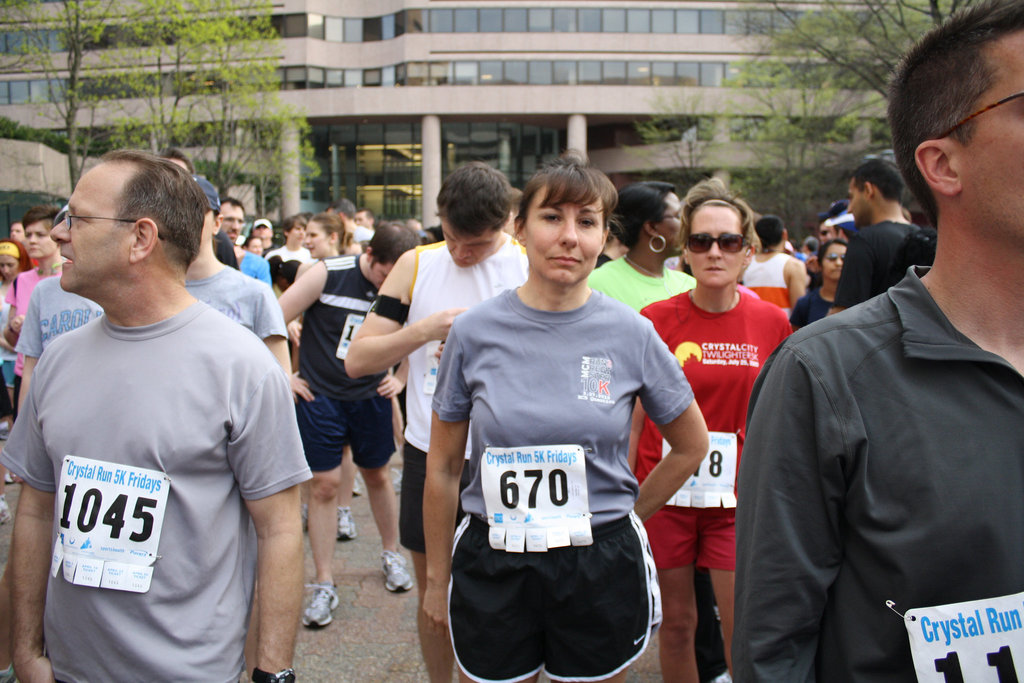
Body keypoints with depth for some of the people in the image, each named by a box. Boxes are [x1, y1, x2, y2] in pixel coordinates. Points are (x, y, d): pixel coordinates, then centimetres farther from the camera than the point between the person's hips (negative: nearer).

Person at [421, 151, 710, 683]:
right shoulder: (474, 331, -5)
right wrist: (437, 578, 8)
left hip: (601, 569, 0)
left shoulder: (630, 333, -5)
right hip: (492, 565, 0)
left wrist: (625, 516, 7)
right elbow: (443, 469, 4)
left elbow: (691, 446, 9)